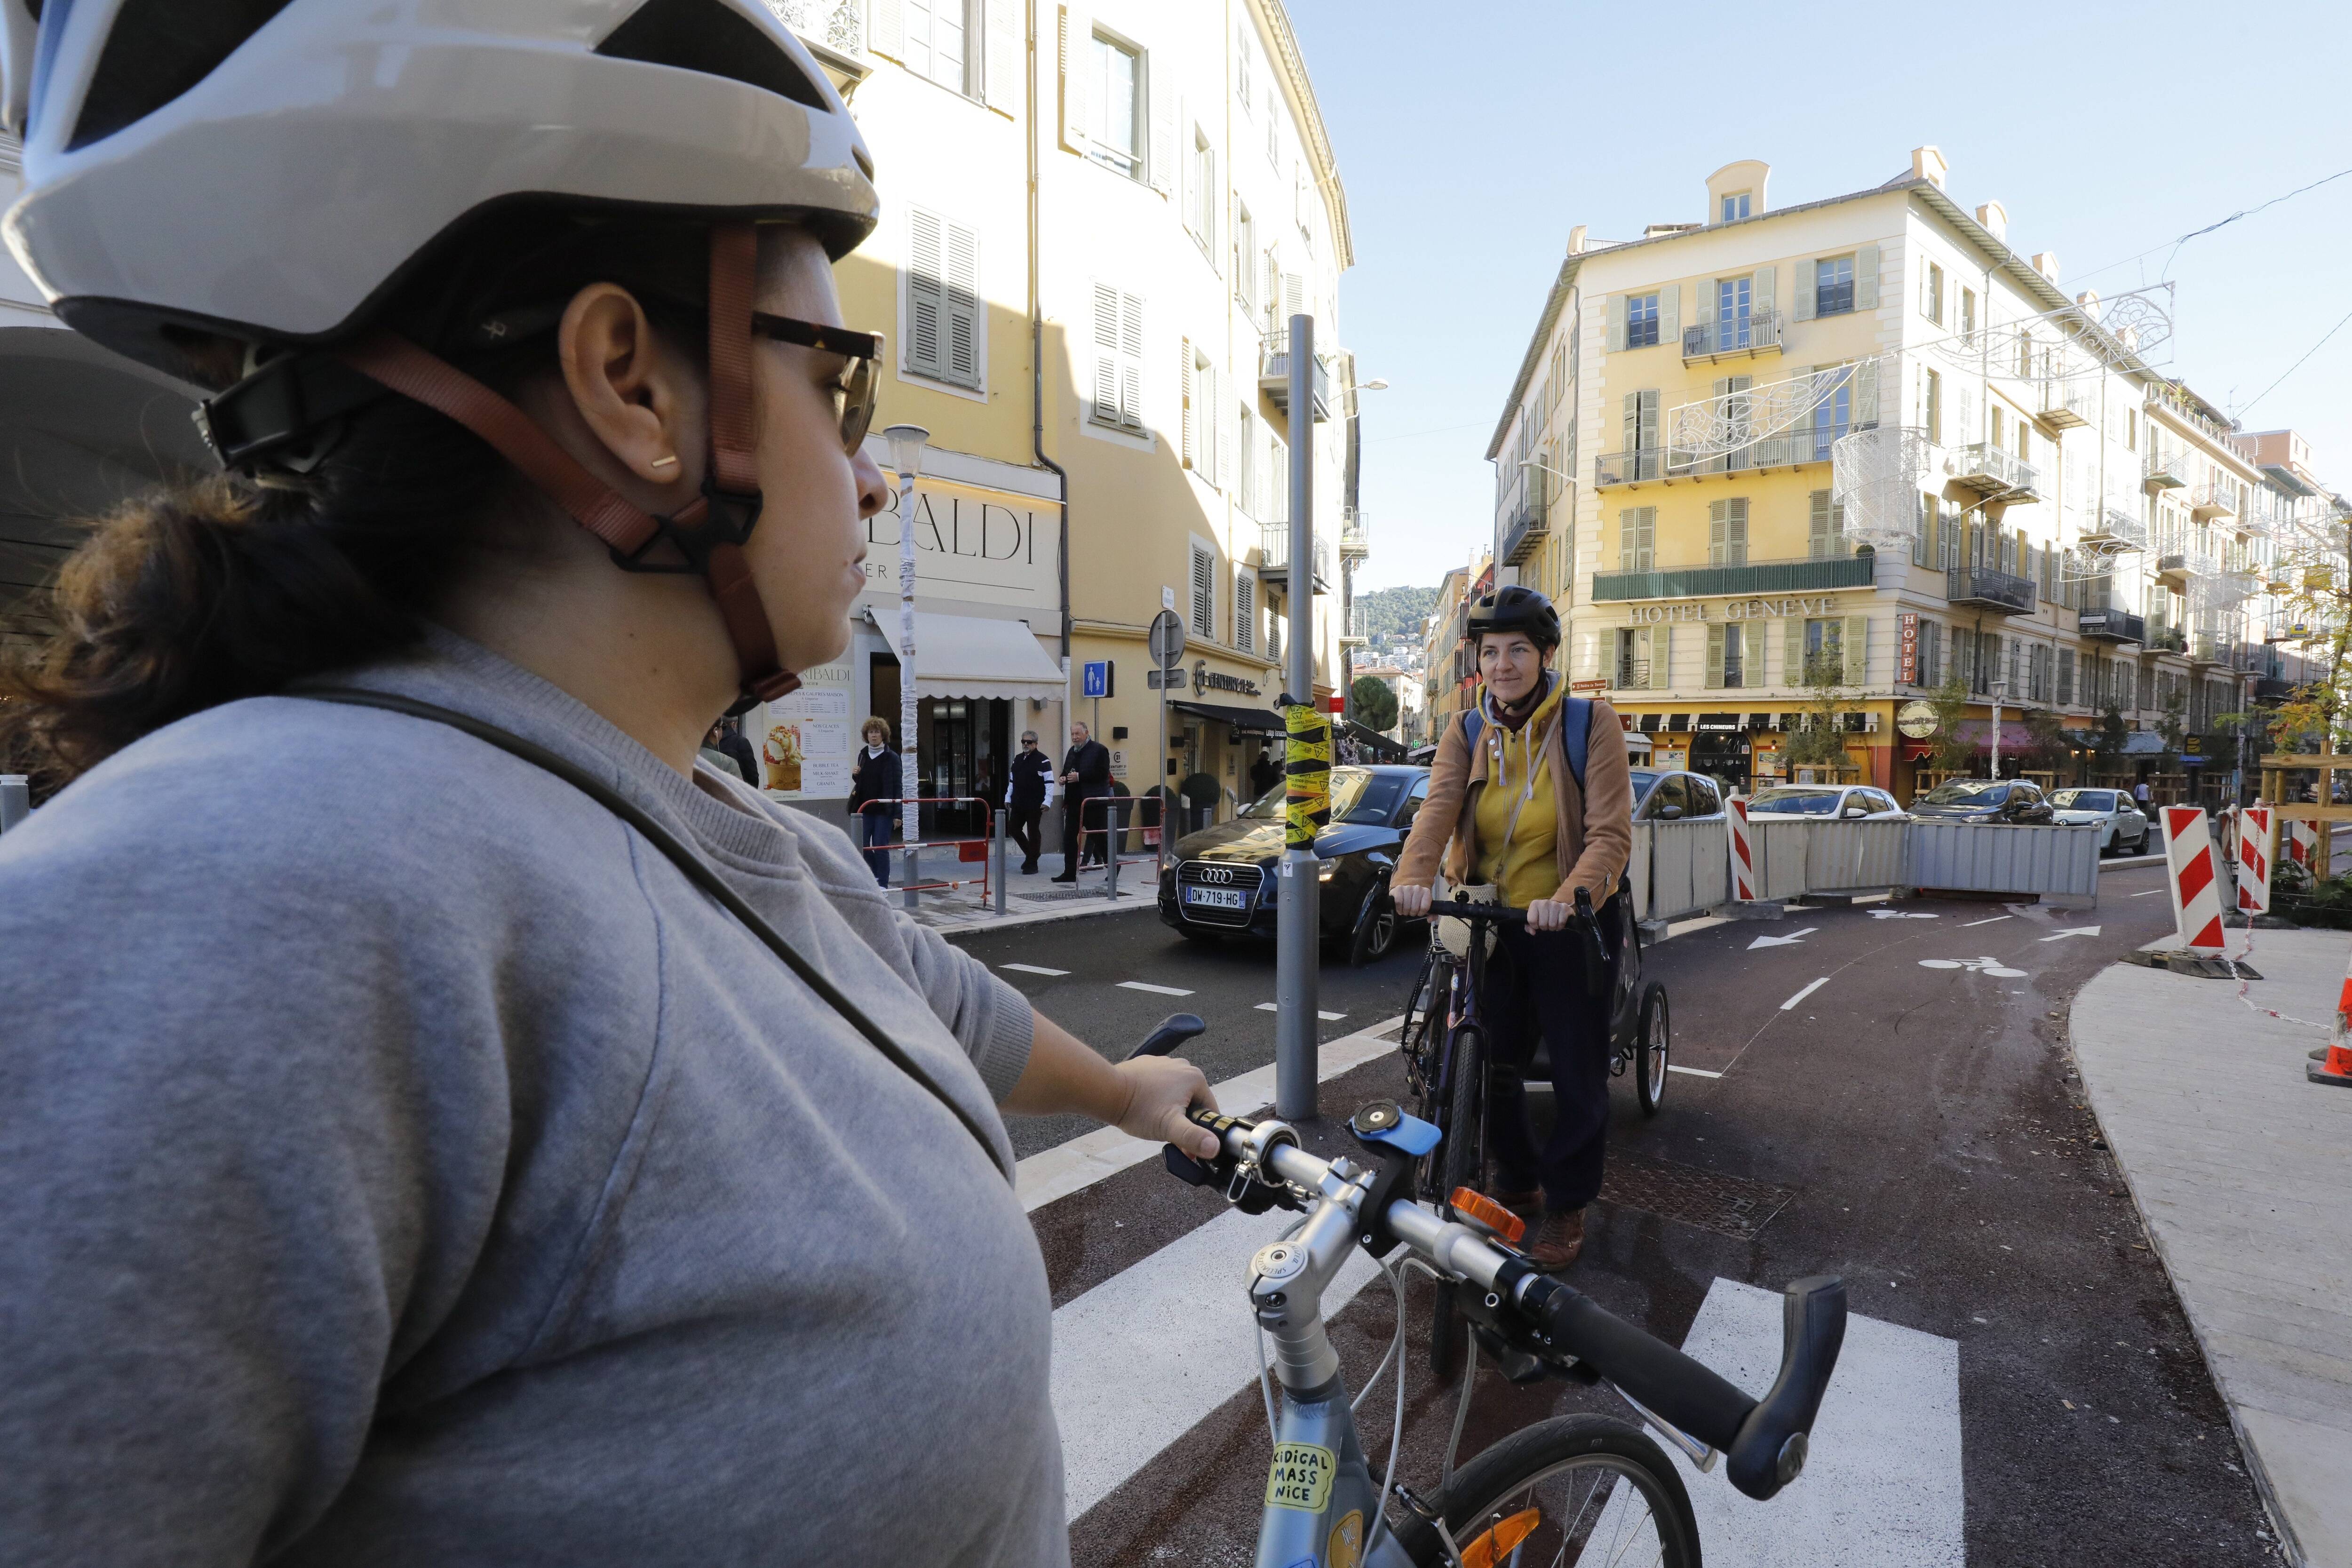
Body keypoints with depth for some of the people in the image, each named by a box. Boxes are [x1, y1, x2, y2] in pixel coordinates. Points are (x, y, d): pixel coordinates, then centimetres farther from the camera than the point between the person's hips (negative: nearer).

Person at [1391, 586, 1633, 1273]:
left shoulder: (1592, 724, -10)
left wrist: (1570, 897, -37)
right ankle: (1519, 1184, 35)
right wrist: (1412, 877, -38)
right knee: (1490, 1061, 10)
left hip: (1570, 925, -3)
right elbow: (1436, 810, -18)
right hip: (1491, 926, 3)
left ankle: (1566, 1206, 29)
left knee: (1578, 1071, 7)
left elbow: (1610, 834, -18)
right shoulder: (1466, 733, -1)